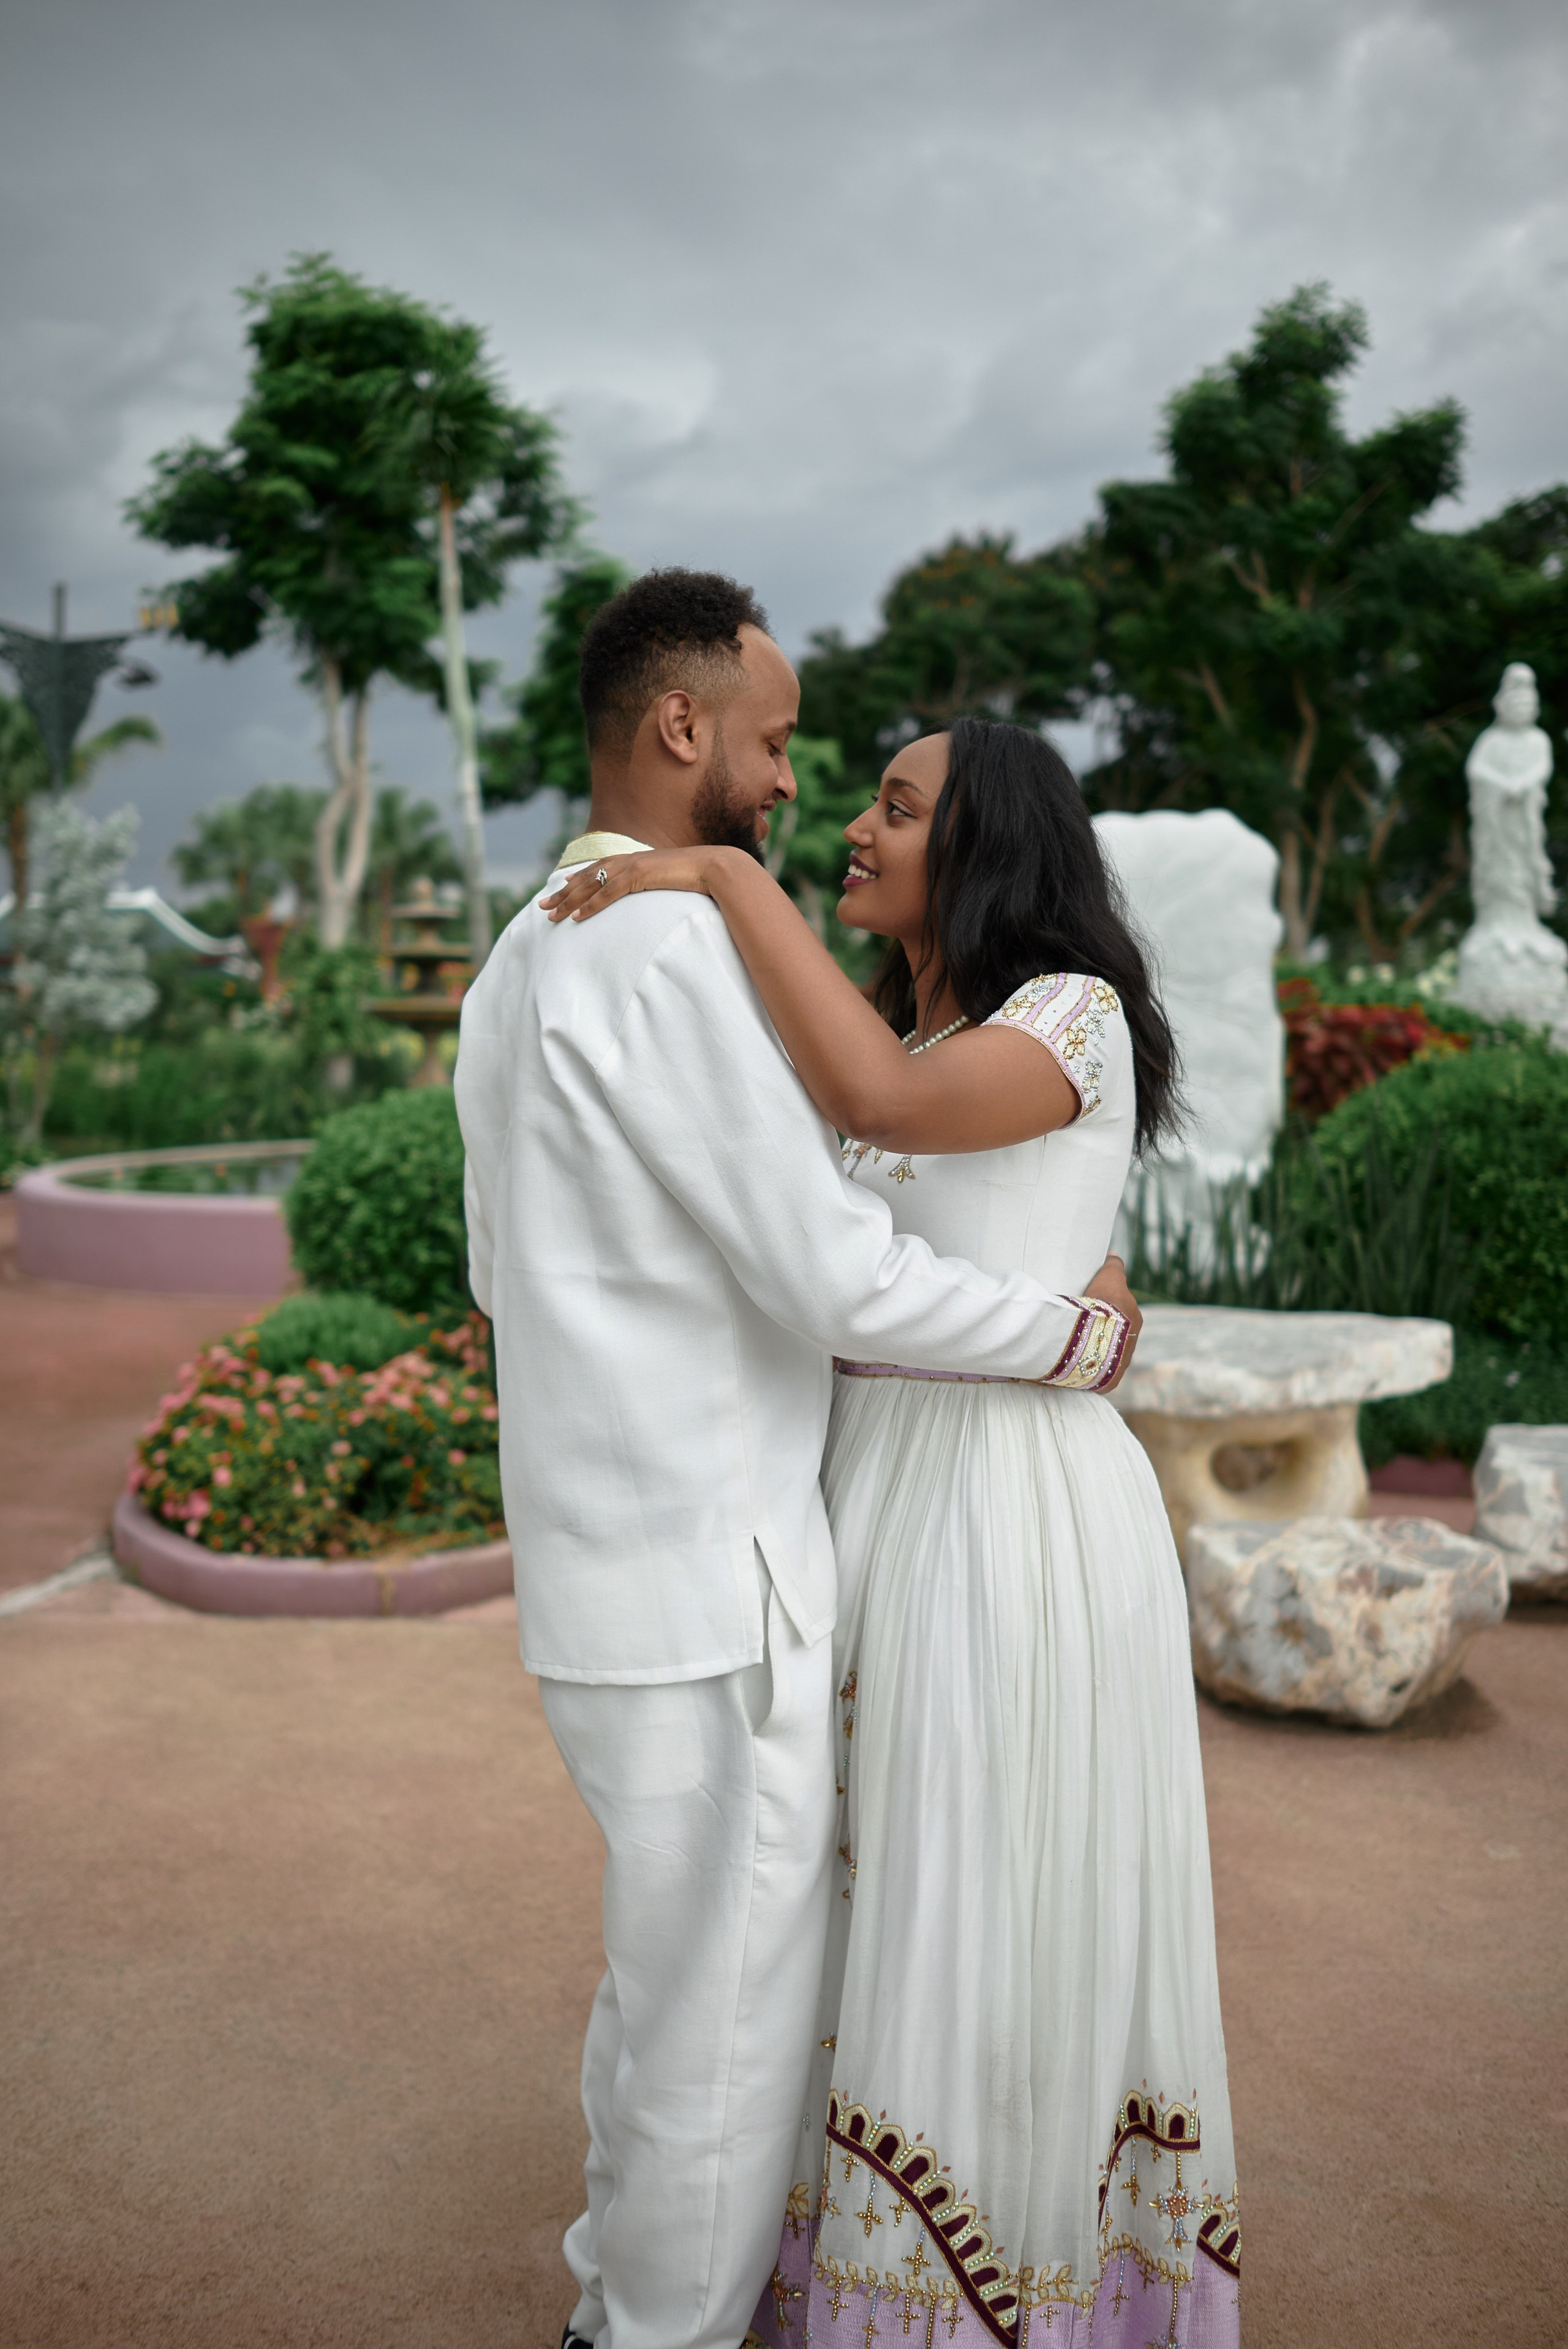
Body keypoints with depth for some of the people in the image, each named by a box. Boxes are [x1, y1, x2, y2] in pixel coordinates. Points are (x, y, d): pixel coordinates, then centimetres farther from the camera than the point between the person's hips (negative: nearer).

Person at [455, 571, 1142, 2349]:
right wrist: (1080, 1334, -7)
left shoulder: (520, 962, 12)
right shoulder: (679, 940, -19)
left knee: (669, 1955, 27)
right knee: (732, 1999, 8)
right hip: (709, 1582, -10)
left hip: (600, 1563, 10)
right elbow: (836, 1273, -22)